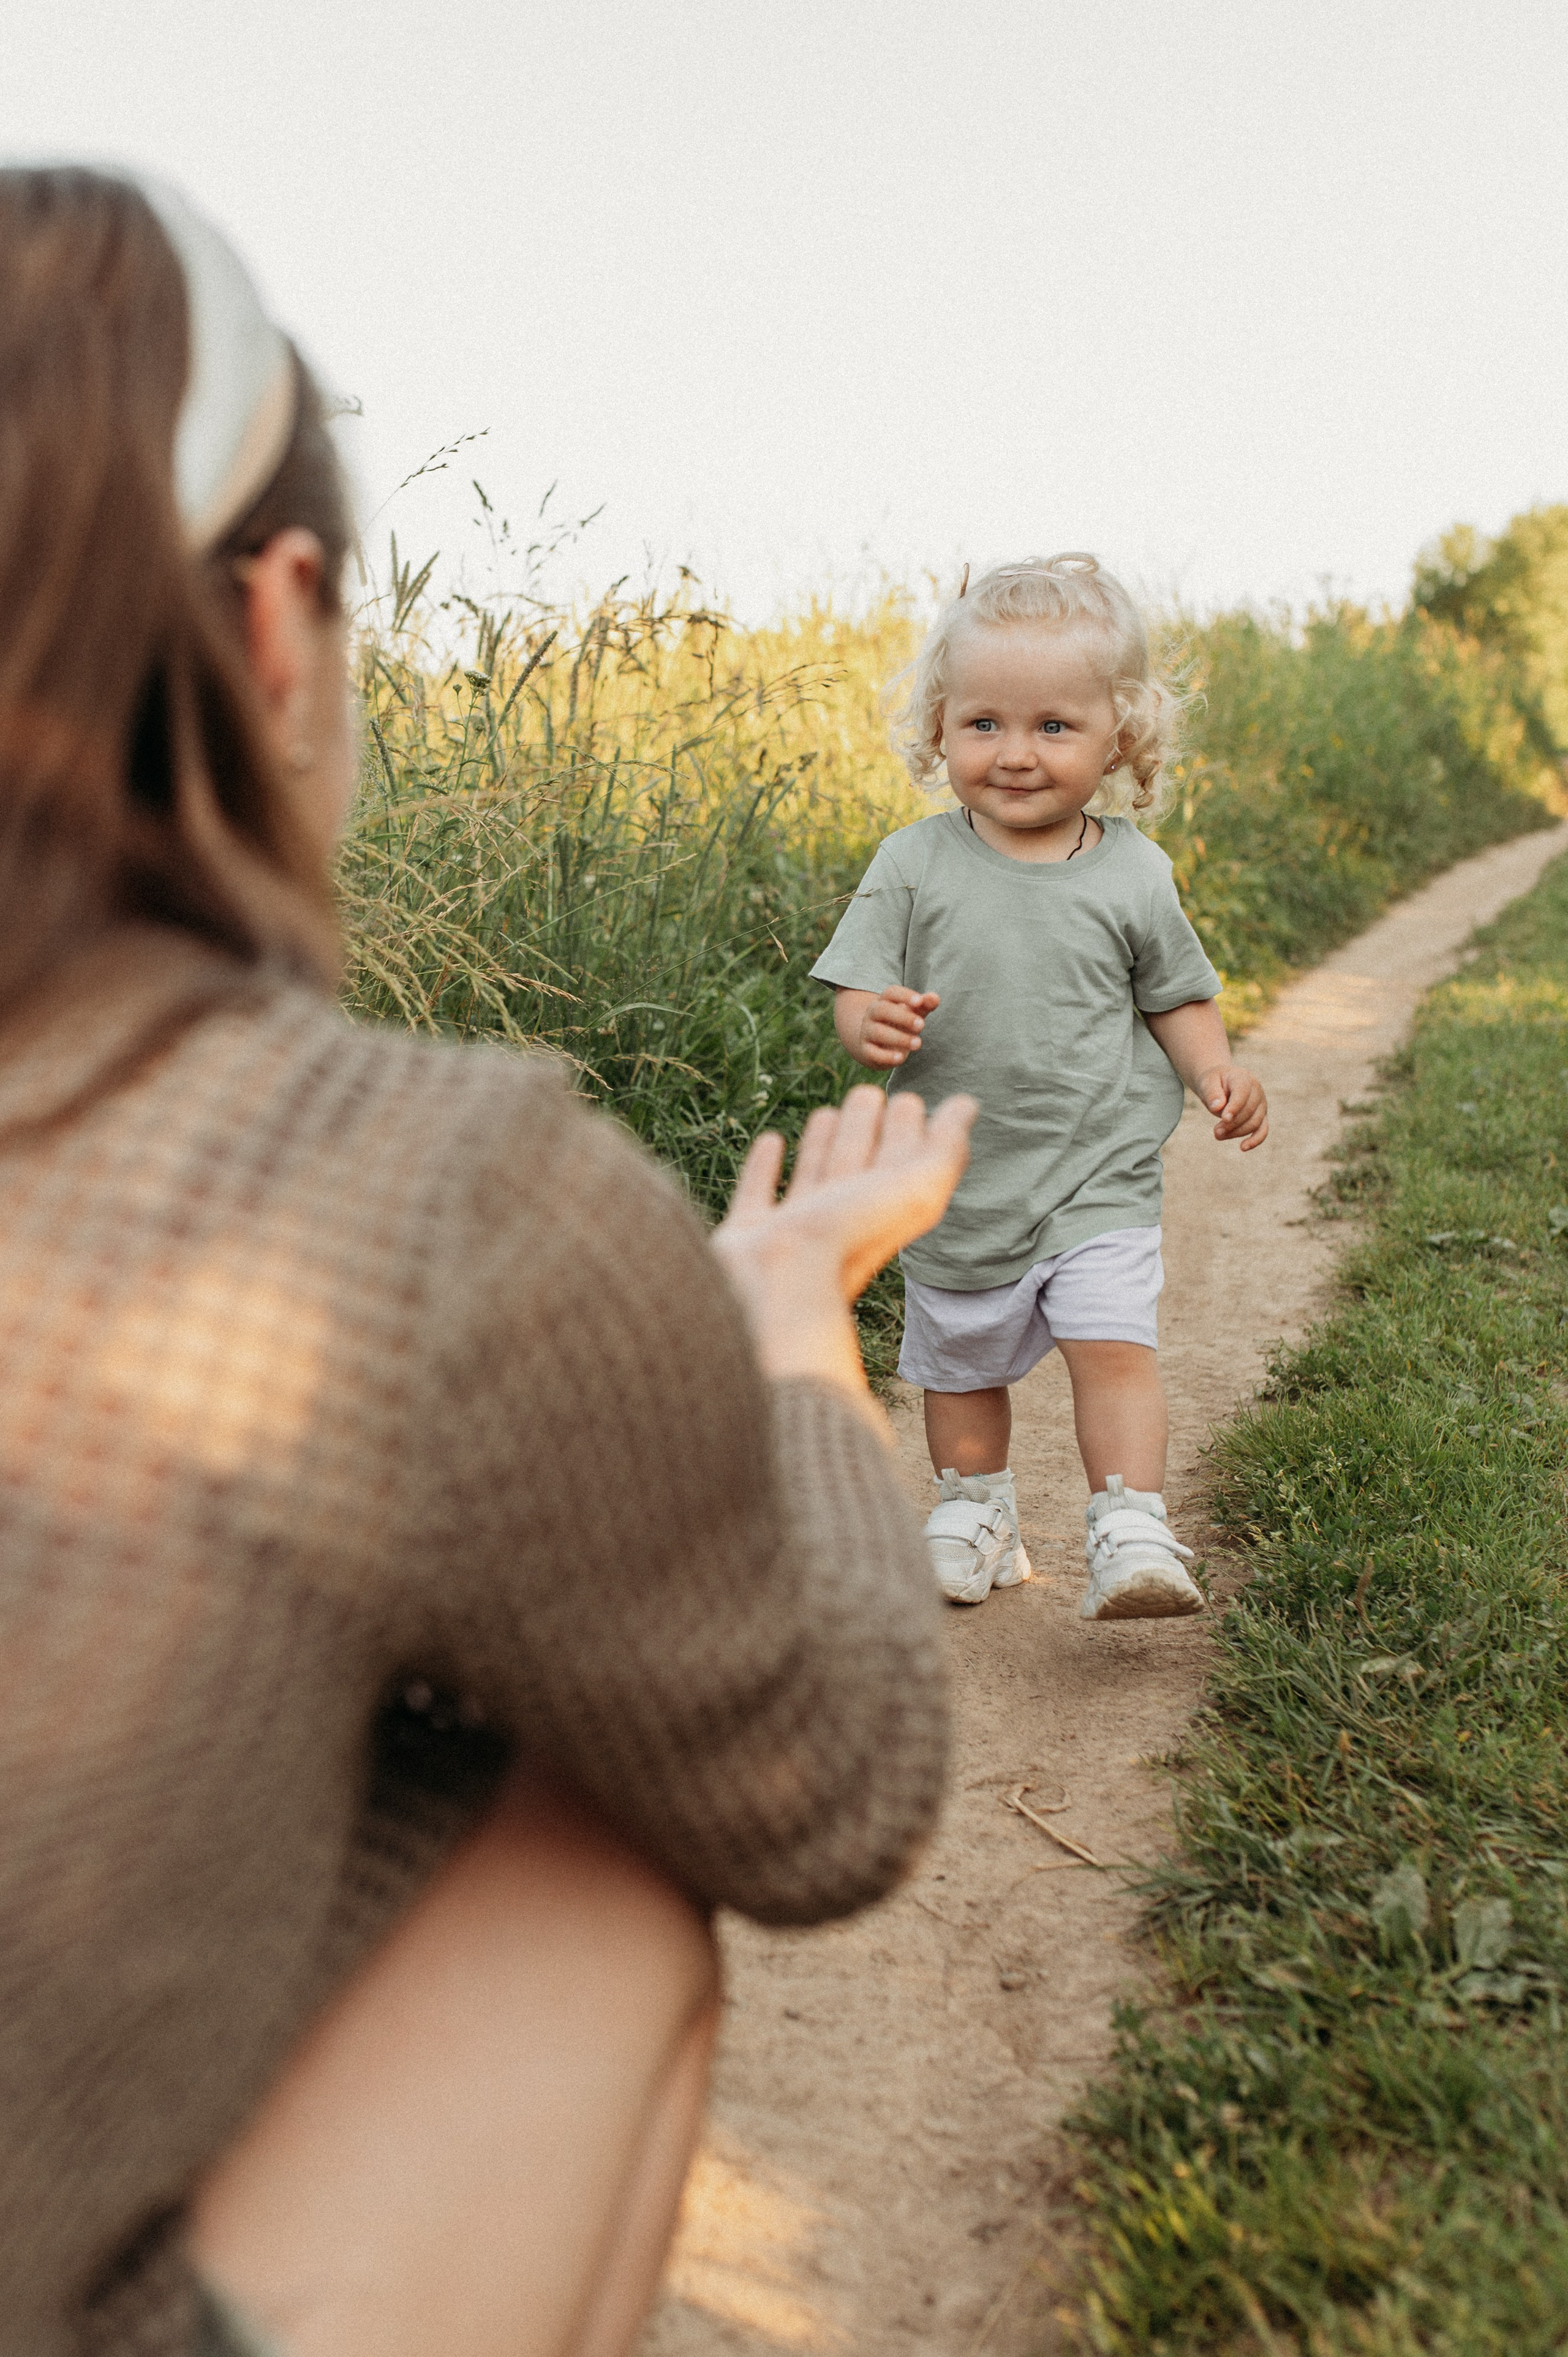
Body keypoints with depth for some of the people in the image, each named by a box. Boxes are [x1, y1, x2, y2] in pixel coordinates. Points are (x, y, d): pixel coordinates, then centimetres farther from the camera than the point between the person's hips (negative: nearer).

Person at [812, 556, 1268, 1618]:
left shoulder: (1134, 874, -4)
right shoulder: (914, 865, -7)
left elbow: (1175, 995, 7)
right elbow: (859, 984, -6)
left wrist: (1215, 1068, -12)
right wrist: (870, 1026, -29)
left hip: (1098, 1173, -1)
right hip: (957, 1176, 2)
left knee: (1114, 1344, -15)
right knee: (961, 1365, 16)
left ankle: (1133, 1537, -6)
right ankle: (975, 1514, 36)